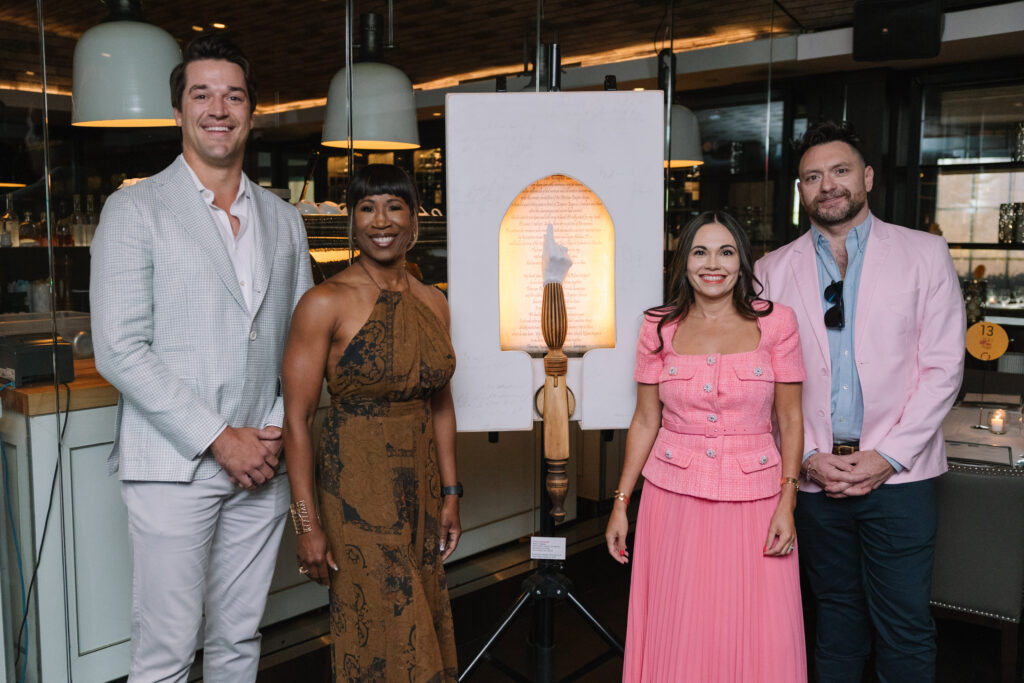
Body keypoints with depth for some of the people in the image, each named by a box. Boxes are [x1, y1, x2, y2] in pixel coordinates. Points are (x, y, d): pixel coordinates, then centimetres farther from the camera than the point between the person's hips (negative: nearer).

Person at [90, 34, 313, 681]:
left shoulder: (285, 220, 12)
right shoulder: (134, 210, -3)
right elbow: (119, 351, -10)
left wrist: (280, 427, -1)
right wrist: (218, 439, -13)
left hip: (262, 462, 4)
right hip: (174, 464, -4)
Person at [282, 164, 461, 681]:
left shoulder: (432, 303, 5)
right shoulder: (326, 303, -12)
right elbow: (297, 418, -13)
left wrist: (449, 493, 10)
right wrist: (307, 524, -15)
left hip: (421, 482, 6)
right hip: (357, 486, -5)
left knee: (426, 618, 15)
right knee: (381, 637, 3)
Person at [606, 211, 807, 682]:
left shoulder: (776, 322, -1)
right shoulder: (659, 328, 2)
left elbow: (790, 419, 2)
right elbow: (645, 421, 6)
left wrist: (787, 503, -6)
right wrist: (620, 502, 4)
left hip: (754, 499, -1)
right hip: (674, 498, 1)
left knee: (758, 637, 4)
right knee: (678, 634, 8)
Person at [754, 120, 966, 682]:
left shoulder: (925, 254, 3)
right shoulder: (773, 270, 6)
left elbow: (942, 367, -2)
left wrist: (887, 456, -10)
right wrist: (806, 457, -6)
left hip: (898, 472, -1)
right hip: (814, 474, 2)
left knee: (904, 624, 1)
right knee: (835, 610, 15)